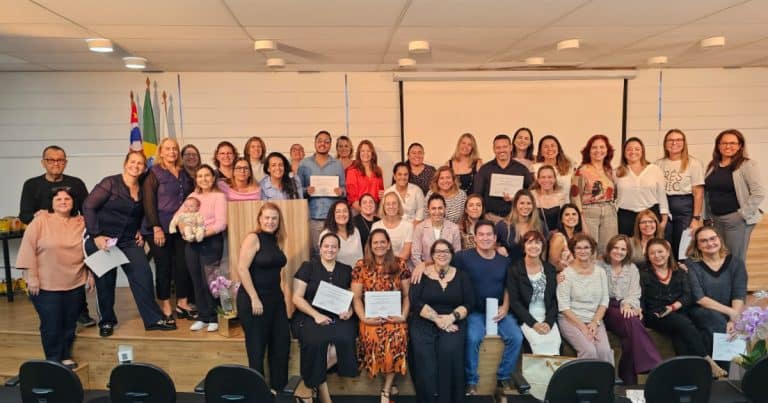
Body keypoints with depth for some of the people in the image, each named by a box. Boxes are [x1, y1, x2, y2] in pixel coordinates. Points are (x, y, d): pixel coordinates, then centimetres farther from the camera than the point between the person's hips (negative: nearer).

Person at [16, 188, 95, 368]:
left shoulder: (81, 223, 5)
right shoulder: (40, 220, -6)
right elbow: (28, 248, -8)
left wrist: (91, 275, 10)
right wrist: (31, 277, -11)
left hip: (75, 285, 3)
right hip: (46, 285, -3)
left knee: (70, 324, 13)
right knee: (51, 326, 2)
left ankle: (66, 356, 30)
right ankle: (53, 361, 19)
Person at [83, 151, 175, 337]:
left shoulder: (142, 190, 6)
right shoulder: (111, 183, -10)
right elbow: (88, 206, -14)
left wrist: (139, 232, 7)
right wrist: (95, 236, -19)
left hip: (128, 240, 4)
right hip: (103, 239, -4)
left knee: (143, 275, -5)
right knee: (105, 281, 4)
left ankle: (153, 319, 4)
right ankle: (107, 321, 24)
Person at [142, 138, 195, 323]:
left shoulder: (184, 173, 13)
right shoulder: (154, 173, -3)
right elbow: (149, 202, -10)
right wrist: (156, 228, -16)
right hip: (160, 228, -4)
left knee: (183, 265, 4)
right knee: (164, 266, 3)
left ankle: (182, 303, 17)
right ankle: (165, 307, 14)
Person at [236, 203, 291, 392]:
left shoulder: (277, 241, 10)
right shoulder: (253, 238, -12)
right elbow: (242, 268, -20)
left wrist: (285, 293, 10)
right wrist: (254, 298, -21)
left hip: (276, 298, 8)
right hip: (254, 299, -8)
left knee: (282, 343, 11)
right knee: (257, 346, 4)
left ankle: (278, 387, 25)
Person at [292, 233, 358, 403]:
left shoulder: (346, 270, 14)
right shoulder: (307, 267, 4)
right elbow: (297, 298, -2)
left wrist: (350, 311, -8)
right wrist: (316, 315, -15)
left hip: (338, 318, 2)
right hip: (309, 317, -2)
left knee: (345, 338, -30)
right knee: (316, 340, -33)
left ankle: (314, 374, -8)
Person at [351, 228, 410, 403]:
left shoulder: (400, 264, 6)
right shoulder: (361, 266, 3)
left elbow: (407, 295, 7)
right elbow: (356, 298, 2)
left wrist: (403, 316, -7)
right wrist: (364, 318, -11)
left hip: (394, 316, 0)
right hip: (371, 316, 0)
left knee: (398, 335, -30)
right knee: (373, 336, -31)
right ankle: (388, 385, -5)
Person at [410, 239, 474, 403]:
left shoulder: (462, 276, 10)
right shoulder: (422, 274, 5)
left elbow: (469, 303, 3)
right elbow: (415, 302, -6)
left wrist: (452, 317, -14)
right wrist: (436, 319, -15)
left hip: (453, 322, 1)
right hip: (424, 322, 0)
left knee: (449, 350, -28)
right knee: (423, 354, -27)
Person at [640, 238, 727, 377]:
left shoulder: (680, 273, 17)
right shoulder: (643, 274, 10)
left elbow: (687, 297, 5)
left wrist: (672, 307, -12)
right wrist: (640, 313, -18)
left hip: (678, 313, 3)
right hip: (655, 316, -3)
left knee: (680, 333, -31)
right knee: (684, 323, -29)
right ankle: (707, 361, -29)